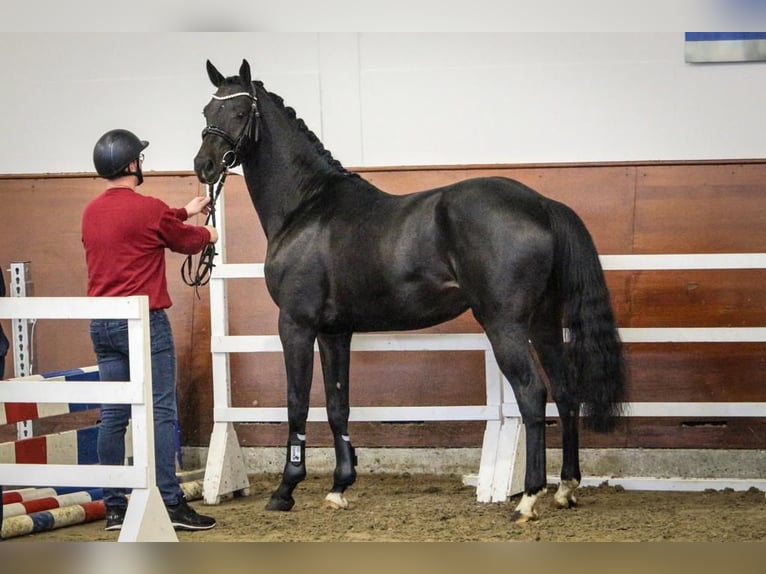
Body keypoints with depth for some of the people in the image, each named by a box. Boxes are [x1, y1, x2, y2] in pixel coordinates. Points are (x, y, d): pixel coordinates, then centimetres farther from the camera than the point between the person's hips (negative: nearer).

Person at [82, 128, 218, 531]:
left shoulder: (92, 212, 9)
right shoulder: (149, 209, -12)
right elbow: (186, 242, 5)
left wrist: (185, 212, 38)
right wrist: (207, 235, 28)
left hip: (102, 326, 7)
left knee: (113, 416, 8)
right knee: (161, 413, -4)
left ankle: (114, 507, 10)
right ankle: (171, 504, -5)